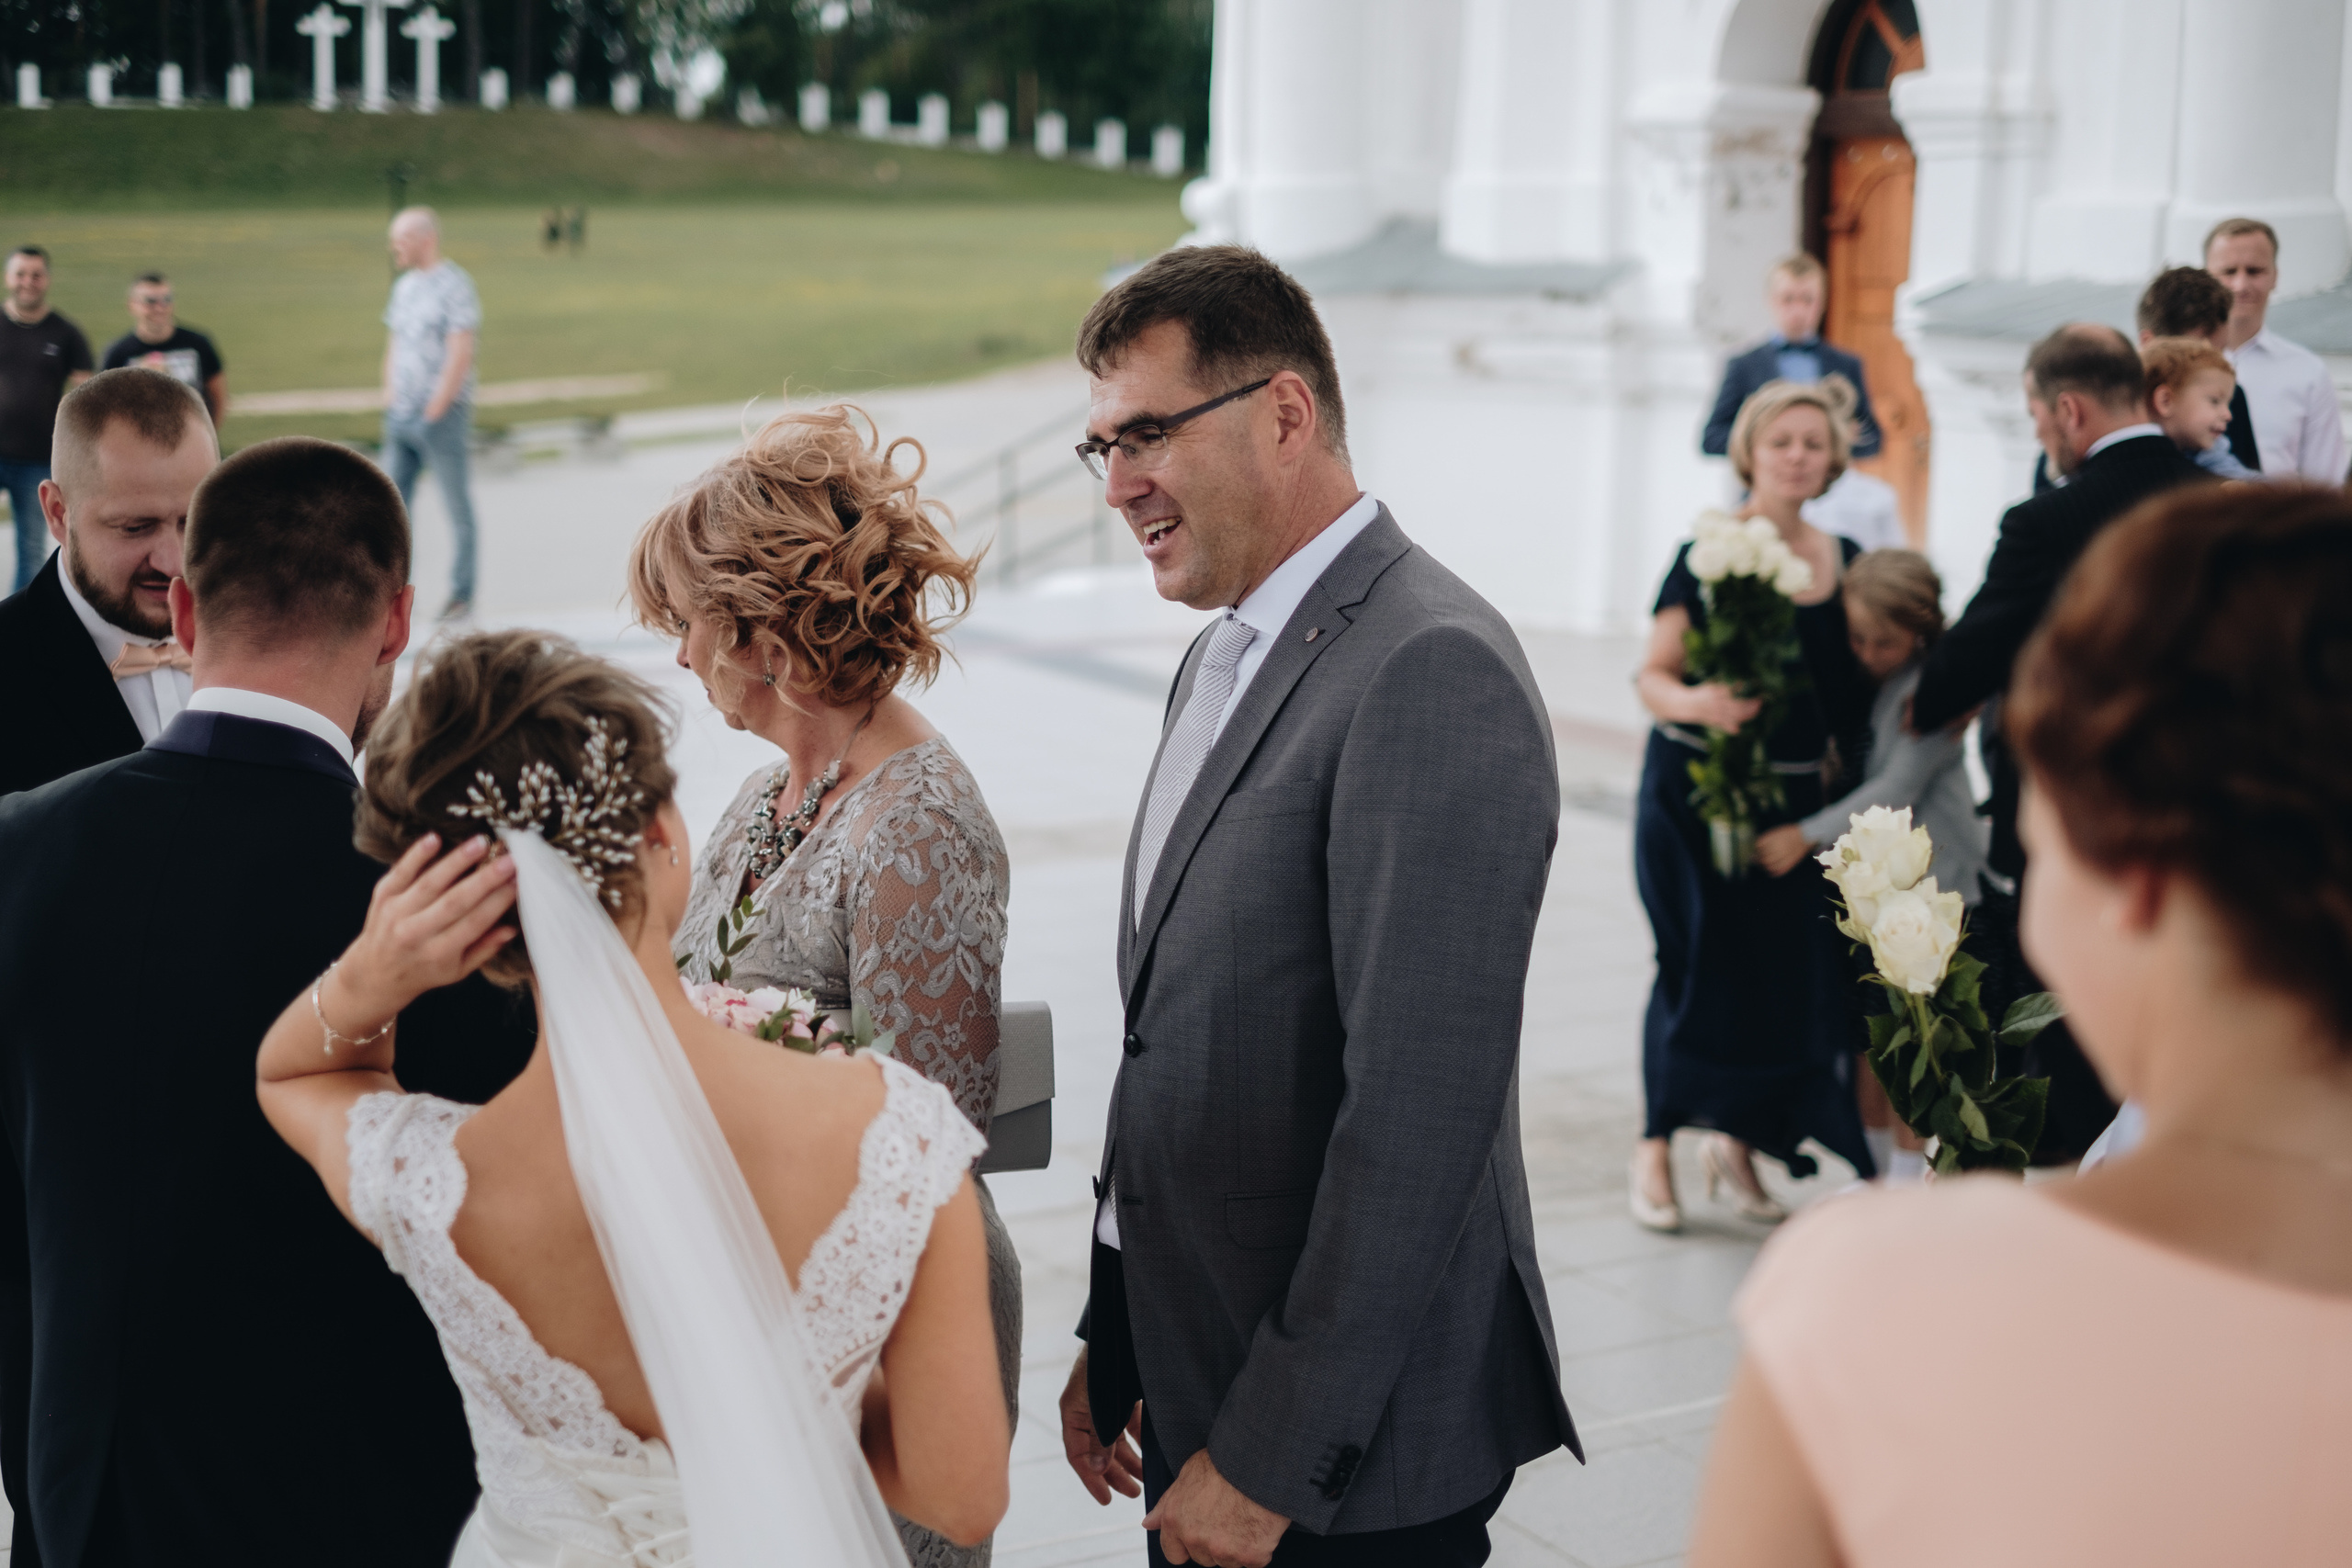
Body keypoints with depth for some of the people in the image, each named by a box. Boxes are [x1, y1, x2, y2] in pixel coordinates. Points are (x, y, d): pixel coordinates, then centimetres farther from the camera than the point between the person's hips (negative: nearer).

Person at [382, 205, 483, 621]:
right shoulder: (404, 286, 14)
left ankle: (462, 593, 10)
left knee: (457, 507, 2)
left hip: (441, 415, -7)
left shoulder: (454, 286, -10)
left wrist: (434, 411, -15)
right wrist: (389, 397, 8)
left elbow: (460, 356, -15)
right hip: (401, 416, 7)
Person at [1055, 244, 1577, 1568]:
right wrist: (1118, 1342, 12)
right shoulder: (1227, 657, 12)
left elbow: (1419, 1111, -23)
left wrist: (1271, 1458, -20)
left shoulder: (1433, 673, -19)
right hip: (1196, 1387, 8)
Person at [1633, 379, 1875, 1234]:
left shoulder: (1844, 561, 7)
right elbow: (1653, 675, -8)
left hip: (1796, 796, 4)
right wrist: (1697, 702, -28)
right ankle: (1655, 1148, 10)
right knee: (1699, 963, -4)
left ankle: (1737, 1142, 19)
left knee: (1793, 967, 1)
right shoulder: (1708, 553, -6)